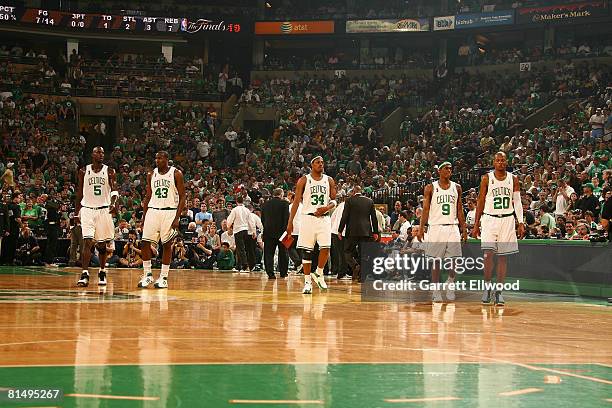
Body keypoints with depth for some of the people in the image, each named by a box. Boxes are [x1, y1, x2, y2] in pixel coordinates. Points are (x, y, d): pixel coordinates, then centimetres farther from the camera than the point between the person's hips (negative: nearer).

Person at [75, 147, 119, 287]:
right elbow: (79, 193, 10)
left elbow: (114, 190, -7)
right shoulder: (83, 171, 4)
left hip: (104, 210, 1)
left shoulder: (109, 171, 2)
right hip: (87, 210, 0)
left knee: (102, 244, 8)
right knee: (87, 241, -12)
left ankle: (102, 273, 24)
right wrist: (76, 213, 9)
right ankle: (85, 275, -17)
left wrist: (113, 202, -28)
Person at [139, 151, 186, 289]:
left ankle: (163, 277, 7)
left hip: (169, 212, -4)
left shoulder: (176, 174, -4)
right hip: (153, 211, 4)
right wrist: (143, 216, 8)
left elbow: (182, 197, -5)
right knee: (145, 242, -4)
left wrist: (177, 218, -12)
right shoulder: (151, 174, 9)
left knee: (167, 245, 0)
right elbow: (148, 196, 16)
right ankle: (147, 275, 7)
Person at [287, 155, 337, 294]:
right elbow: (296, 201, 0)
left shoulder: (329, 180, 8)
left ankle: (319, 273, 13)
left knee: (325, 248, -11)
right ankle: (307, 281, 7)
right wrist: (290, 222, -5)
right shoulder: (304, 180, 1)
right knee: (307, 251, 0)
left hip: (324, 218, 2)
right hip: (308, 218, -2)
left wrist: (327, 207, -13)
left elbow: (334, 200, 10)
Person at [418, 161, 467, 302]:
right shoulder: (430, 188, 1)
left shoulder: (456, 188, 10)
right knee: (436, 261, -1)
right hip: (436, 227, -2)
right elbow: (425, 209, 0)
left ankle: (450, 283, 19)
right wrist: (421, 228, -9)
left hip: (452, 227, 3)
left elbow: (460, 210, 13)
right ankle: (436, 290, 6)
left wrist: (464, 229, 8)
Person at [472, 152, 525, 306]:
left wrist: (521, 222, -4)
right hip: (490, 219, -2)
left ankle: (499, 291, 8)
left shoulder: (513, 179, 5)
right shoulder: (487, 178, 1)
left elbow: (517, 202, 6)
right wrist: (476, 225, 2)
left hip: (507, 220, 2)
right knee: (488, 253, -12)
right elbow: (481, 202, 5)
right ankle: (487, 287, 2)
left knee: (503, 256, 3)